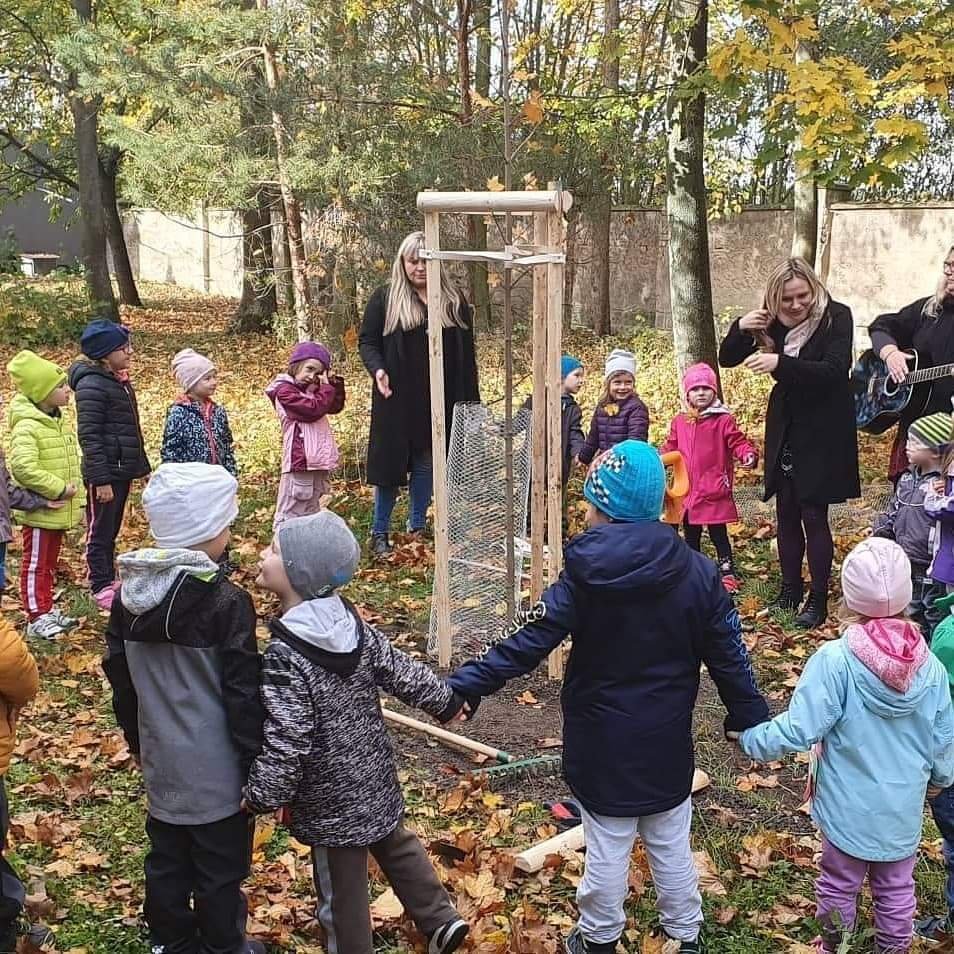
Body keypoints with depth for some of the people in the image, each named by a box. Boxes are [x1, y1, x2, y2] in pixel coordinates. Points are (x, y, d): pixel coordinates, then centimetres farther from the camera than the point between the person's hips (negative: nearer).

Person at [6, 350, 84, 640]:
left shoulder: (62, 422, 8)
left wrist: (76, 497, 11)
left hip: (59, 510, 8)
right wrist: (59, 489, -23)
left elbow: (73, 463, 16)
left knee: (49, 563, 19)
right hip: (39, 511, -8)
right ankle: (36, 618, 12)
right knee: (35, 564, 4)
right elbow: (23, 468, -29)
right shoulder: (27, 427, -20)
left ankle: (48, 610, 30)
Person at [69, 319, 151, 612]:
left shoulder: (120, 380, 11)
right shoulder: (92, 385, -17)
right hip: (105, 473, -9)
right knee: (100, 531, 3)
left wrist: (143, 465, 19)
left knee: (112, 530, 18)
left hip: (123, 469, 9)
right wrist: (101, 479, -23)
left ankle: (109, 580, 28)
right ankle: (102, 588, 12)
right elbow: (89, 436, -21)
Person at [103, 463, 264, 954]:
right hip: (217, 766, -6)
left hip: (161, 760, 6)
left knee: (167, 859, 22)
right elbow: (243, 692, -18)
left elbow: (120, 677, 8)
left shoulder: (129, 594, -3)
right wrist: (258, 757, -7)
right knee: (221, 868, 12)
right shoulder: (227, 602, -22)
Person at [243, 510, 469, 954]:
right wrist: (447, 702, 20)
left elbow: (283, 745, -27)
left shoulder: (284, 657, -28)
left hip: (330, 800, -7)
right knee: (397, 846, 30)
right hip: (375, 779, 7)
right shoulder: (355, 628, -8)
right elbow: (405, 673, 3)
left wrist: (260, 798, -12)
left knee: (341, 891, 13)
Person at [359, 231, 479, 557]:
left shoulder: (454, 300, 6)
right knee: (391, 463, 3)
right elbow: (367, 340, 2)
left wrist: (471, 400, 5)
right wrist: (377, 370, -19)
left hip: (440, 401, 2)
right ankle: (380, 533, 15)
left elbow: (466, 352, 8)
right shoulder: (385, 298, -1)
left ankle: (417, 527, 25)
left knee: (427, 463, 10)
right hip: (397, 399, -2)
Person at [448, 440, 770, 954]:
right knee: (671, 842, 20)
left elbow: (528, 640, -20)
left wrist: (467, 685, -17)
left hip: (603, 741, -2)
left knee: (607, 846, 14)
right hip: (667, 740, 3)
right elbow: (728, 654, -3)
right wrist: (752, 720, 9)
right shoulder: (697, 571, -9)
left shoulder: (586, 575, -18)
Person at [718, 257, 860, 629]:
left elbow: (836, 369, -26)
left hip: (823, 433, -5)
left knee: (814, 515, -3)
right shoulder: (773, 322, -2)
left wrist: (781, 362, -36)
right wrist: (741, 329, -18)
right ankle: (790, 588, 25)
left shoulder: (836, 316, -13)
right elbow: (727, 359, 2)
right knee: (786, 513, 10)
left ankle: (818, 599, 7)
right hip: (785, 430, 5)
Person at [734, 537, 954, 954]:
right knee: (896, 888, 22)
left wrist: (748, 738, -8)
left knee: (839, 885, 20)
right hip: (904, 809, 3)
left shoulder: (835, 660, -25)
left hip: (849, 807, -2)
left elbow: (799, 730, -25)